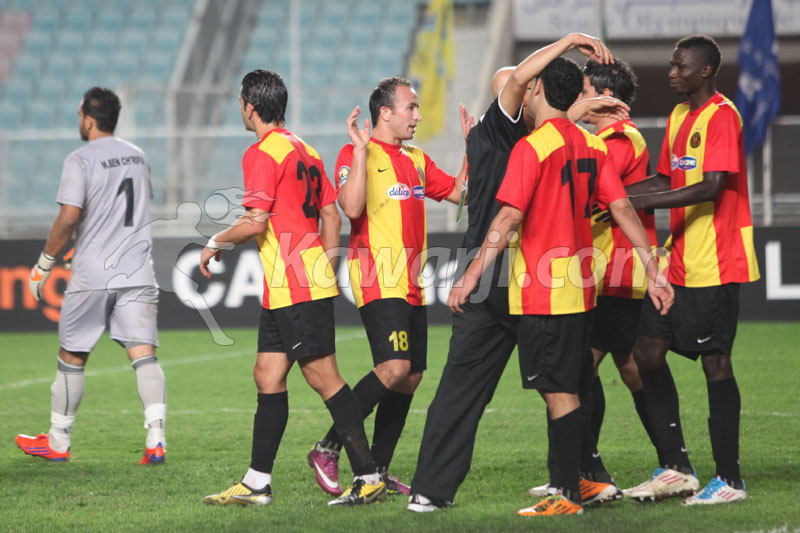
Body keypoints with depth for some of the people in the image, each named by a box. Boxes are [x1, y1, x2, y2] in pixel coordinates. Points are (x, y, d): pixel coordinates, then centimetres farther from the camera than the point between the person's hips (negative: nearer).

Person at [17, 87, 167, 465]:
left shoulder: (80, 161, -8)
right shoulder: (137, 157, 13)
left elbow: (69, 218, -17)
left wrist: (44, 265, -5)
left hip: (92, 276, -4)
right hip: (137, 272, 4)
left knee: (71, 357, 10)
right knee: (144, 354, -4)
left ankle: (58, 441, 20)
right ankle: (156, 438, -19)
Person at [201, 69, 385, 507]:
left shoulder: (263, 153, -11)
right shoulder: (304, 150, 16)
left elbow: (255, 222, -18)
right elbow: (332, 216, 18)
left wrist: (216, 243, -2)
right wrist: (325, 269, 22)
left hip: (295, 289, -9)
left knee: (322, 377, -8)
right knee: (267, 375, 10)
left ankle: (368, 478, -8)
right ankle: (257, 483, 12)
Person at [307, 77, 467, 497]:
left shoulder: (416, 159, 19)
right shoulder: (356, 154, -5)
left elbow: (458, 192, 24)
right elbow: (352, 207, -20)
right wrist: (361, 151, -22)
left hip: (412, 285, 9)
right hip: (378, 280, -9)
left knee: (410, 377, 5)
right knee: (394, 368, -21)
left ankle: (377, 469, 13)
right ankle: (327, 450, -11)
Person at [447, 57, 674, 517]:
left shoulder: (532, 147, -12)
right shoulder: (592, 145, 9)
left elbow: (508, 220, -17)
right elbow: (623, 209, 6)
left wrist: (471, 276, -14)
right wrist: (654, 270, 7)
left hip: (543, 290, -8)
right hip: (581, 287, 8)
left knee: (559, 393, -5)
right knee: (566, 390, 15)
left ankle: (568, 496, -4)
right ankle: (570, 480, 20)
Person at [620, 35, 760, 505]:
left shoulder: (722, 115, -13)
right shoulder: (679, 116, 15)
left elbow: (712, 186, -22)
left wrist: (643, 201, -22)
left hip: (716, 265, -9)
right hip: (680, 263, 9)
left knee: (715, 361, -5)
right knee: (648, 350, 5)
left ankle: (730, 479, 3)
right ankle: (676, 468, 11)